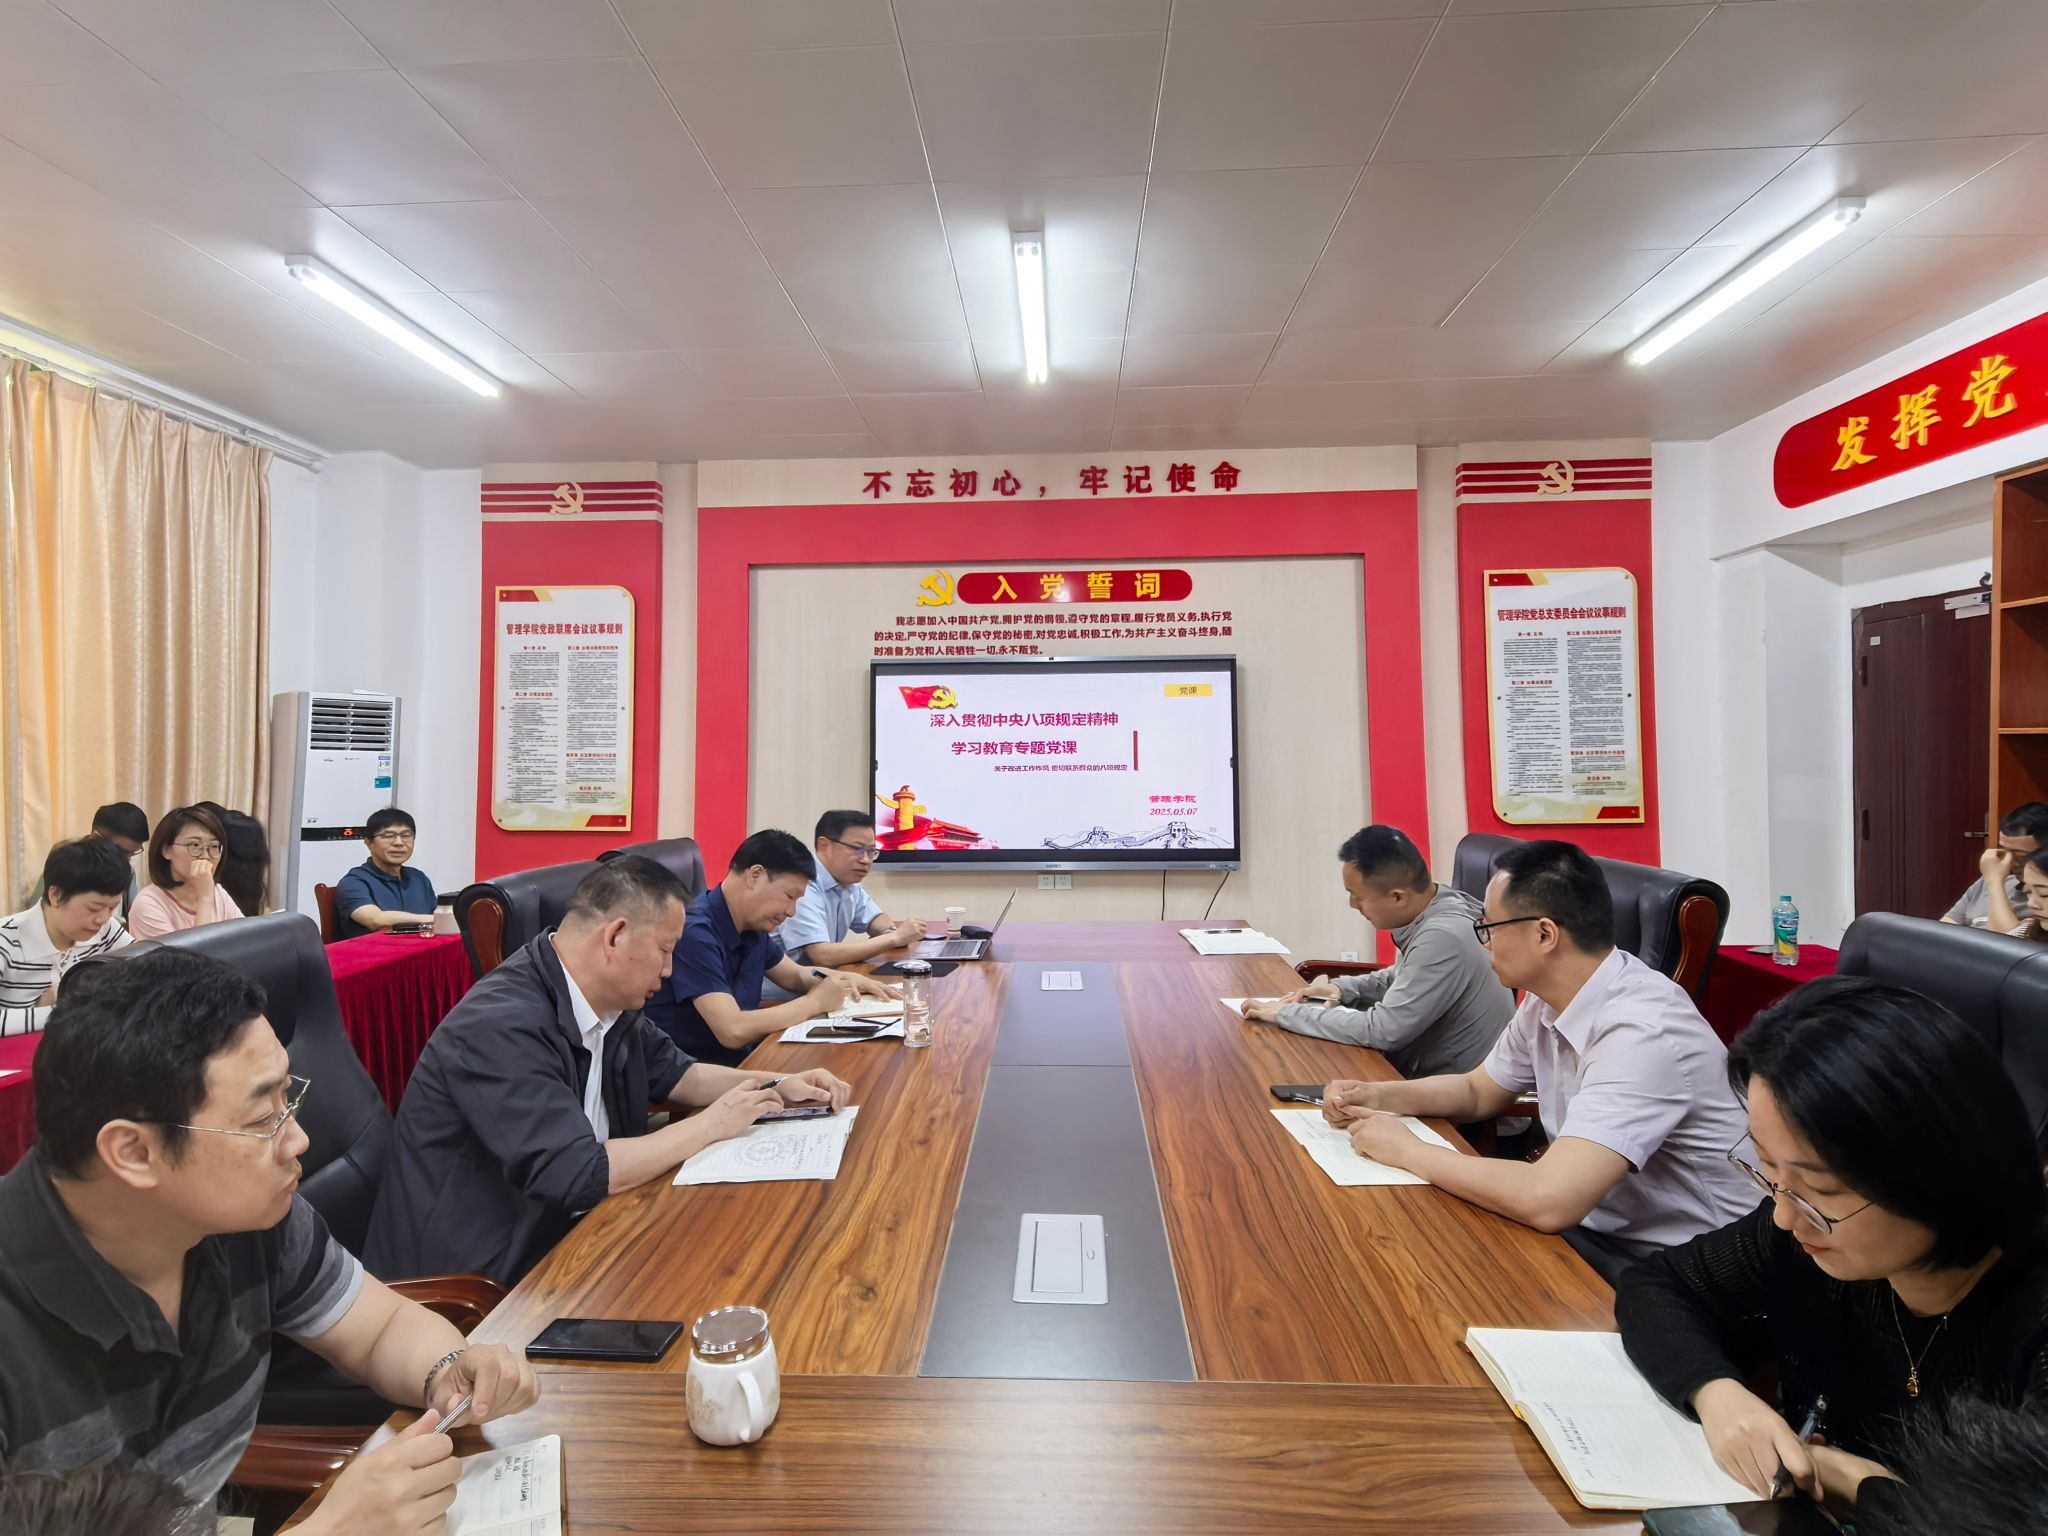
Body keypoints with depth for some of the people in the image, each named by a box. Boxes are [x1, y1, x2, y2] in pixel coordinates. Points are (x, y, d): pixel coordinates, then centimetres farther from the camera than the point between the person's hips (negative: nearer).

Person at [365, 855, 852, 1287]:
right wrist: (711, 1124, -20)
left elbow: (670, 1072, 14)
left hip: (563, 1233, 7)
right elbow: (576, 1174, -32)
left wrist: (774, 1088, 1)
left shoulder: (611, 1003, -1)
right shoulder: (502, 1025, -28)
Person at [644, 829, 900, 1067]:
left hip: (739, 1058, 8)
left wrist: (846, 979, 1)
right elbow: (733, 1031, -30)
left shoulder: (753, 927, 4)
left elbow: (795, 976, 21)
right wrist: (815, 1001, -18)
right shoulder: (696, 931, -23)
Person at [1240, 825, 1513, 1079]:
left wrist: (1287, 1013, -20)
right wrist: (1343, 989, 2)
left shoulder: (1443, 937, -30)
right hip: (1425, 1066, 8)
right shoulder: (1428, 908, -2)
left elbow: (1383, 1030, -28)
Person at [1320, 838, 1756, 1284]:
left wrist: (1407, 1150, -24)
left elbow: (1548, 1201, -37)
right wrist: (1376, 1096, -3)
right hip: (1589, 1225, 7)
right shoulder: (1548, 999, -3)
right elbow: (1478, 1092, 14)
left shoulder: (1641, 1032, -30)